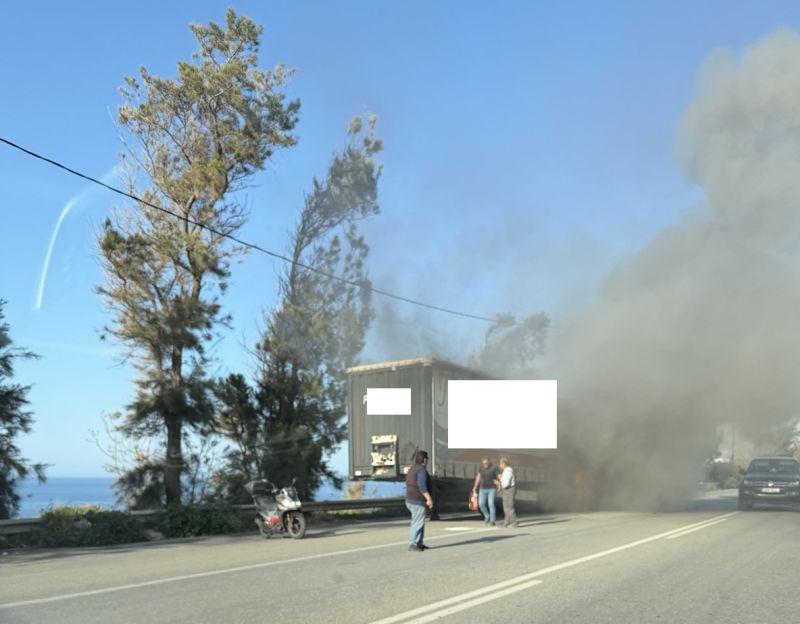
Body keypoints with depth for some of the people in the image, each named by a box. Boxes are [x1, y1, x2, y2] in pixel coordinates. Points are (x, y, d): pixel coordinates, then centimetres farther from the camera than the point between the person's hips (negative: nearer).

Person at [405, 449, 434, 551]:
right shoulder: (421, 470, -15)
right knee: (418, 523, -8)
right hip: (418, 501, -10)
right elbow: (422, 486, -24)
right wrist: (429, 499, -23)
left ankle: (419, 543, 17)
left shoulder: (411, 470, 15)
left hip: (410, 500, 10)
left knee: (420, 522, 14)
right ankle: (412, 544, -8)